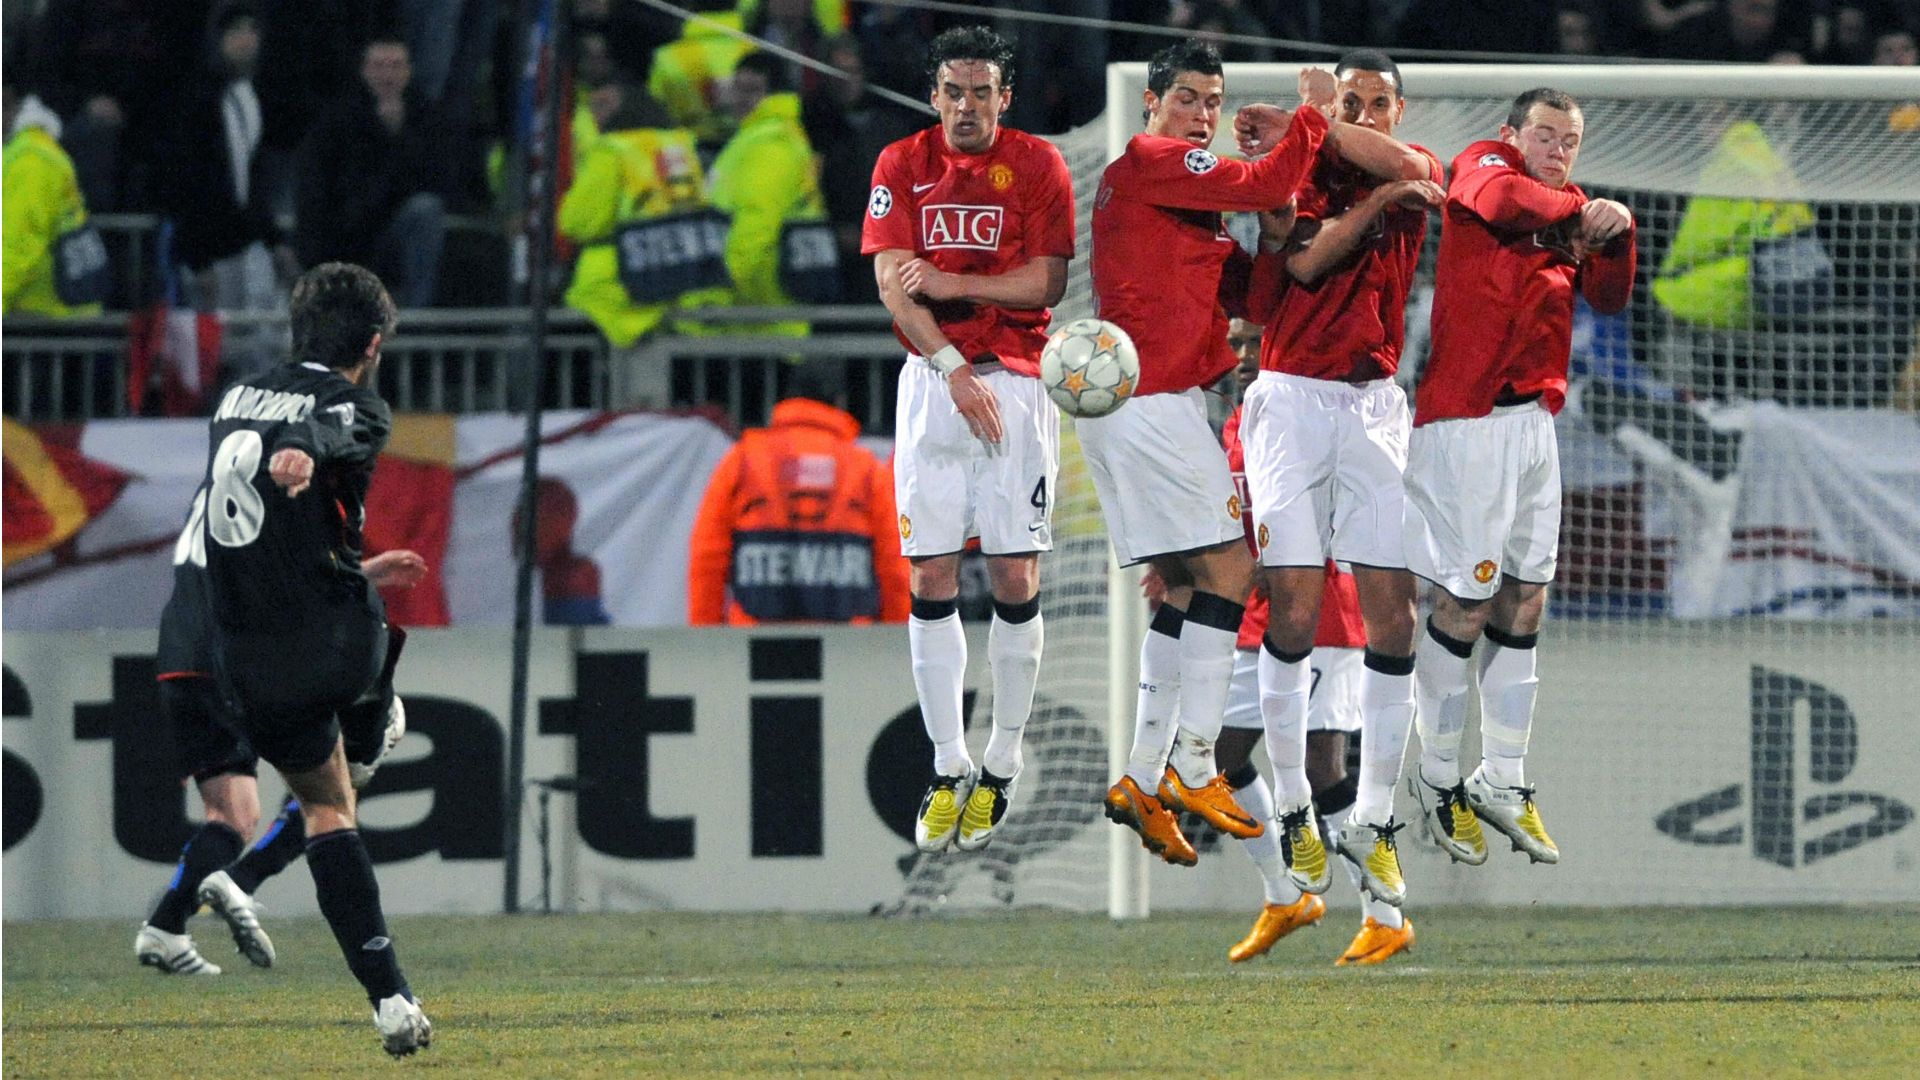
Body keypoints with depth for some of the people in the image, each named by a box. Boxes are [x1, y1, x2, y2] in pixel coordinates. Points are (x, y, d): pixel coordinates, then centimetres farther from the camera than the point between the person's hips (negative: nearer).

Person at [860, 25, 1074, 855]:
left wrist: (951, 285, -15)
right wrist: (954, 370, -14)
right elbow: (892, 285, -3)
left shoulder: (1037, 165, 1)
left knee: (1016, 578, -4)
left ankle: (1001, 768, 5)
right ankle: (947, 770, 3)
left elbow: (1046, 282, -5)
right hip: (931, 381, 2)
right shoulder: (903, 166, 6)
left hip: (1016, 381, -1)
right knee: (929, 578, -3)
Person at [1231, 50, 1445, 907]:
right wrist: (1379, 197, -15)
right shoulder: (1295, 174, 4)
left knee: (1392, 611, -4)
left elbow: (1402, 164, -15)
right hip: (1292, 400, -2)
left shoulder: (1418, 178, 10)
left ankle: (1374, 818, 1)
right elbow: (1306, 260, -14)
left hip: (1375, 403, 2)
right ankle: (1292, 810, 0)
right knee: (1293, 607, -8)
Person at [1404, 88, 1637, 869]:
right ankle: (1437, 780, 3)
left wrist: (1614, 233, -7)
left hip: (1532, 420, 8)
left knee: (1524, 602, 10)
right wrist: (1580, 209, -15)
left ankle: (1503, 780, 17)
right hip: (1467, 420, -8)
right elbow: (1503, 200, -27)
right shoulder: (1484, 165, -3)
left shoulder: (1566, 211, 17)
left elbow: (1608, 298, 10)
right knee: (1466, 602, -7)